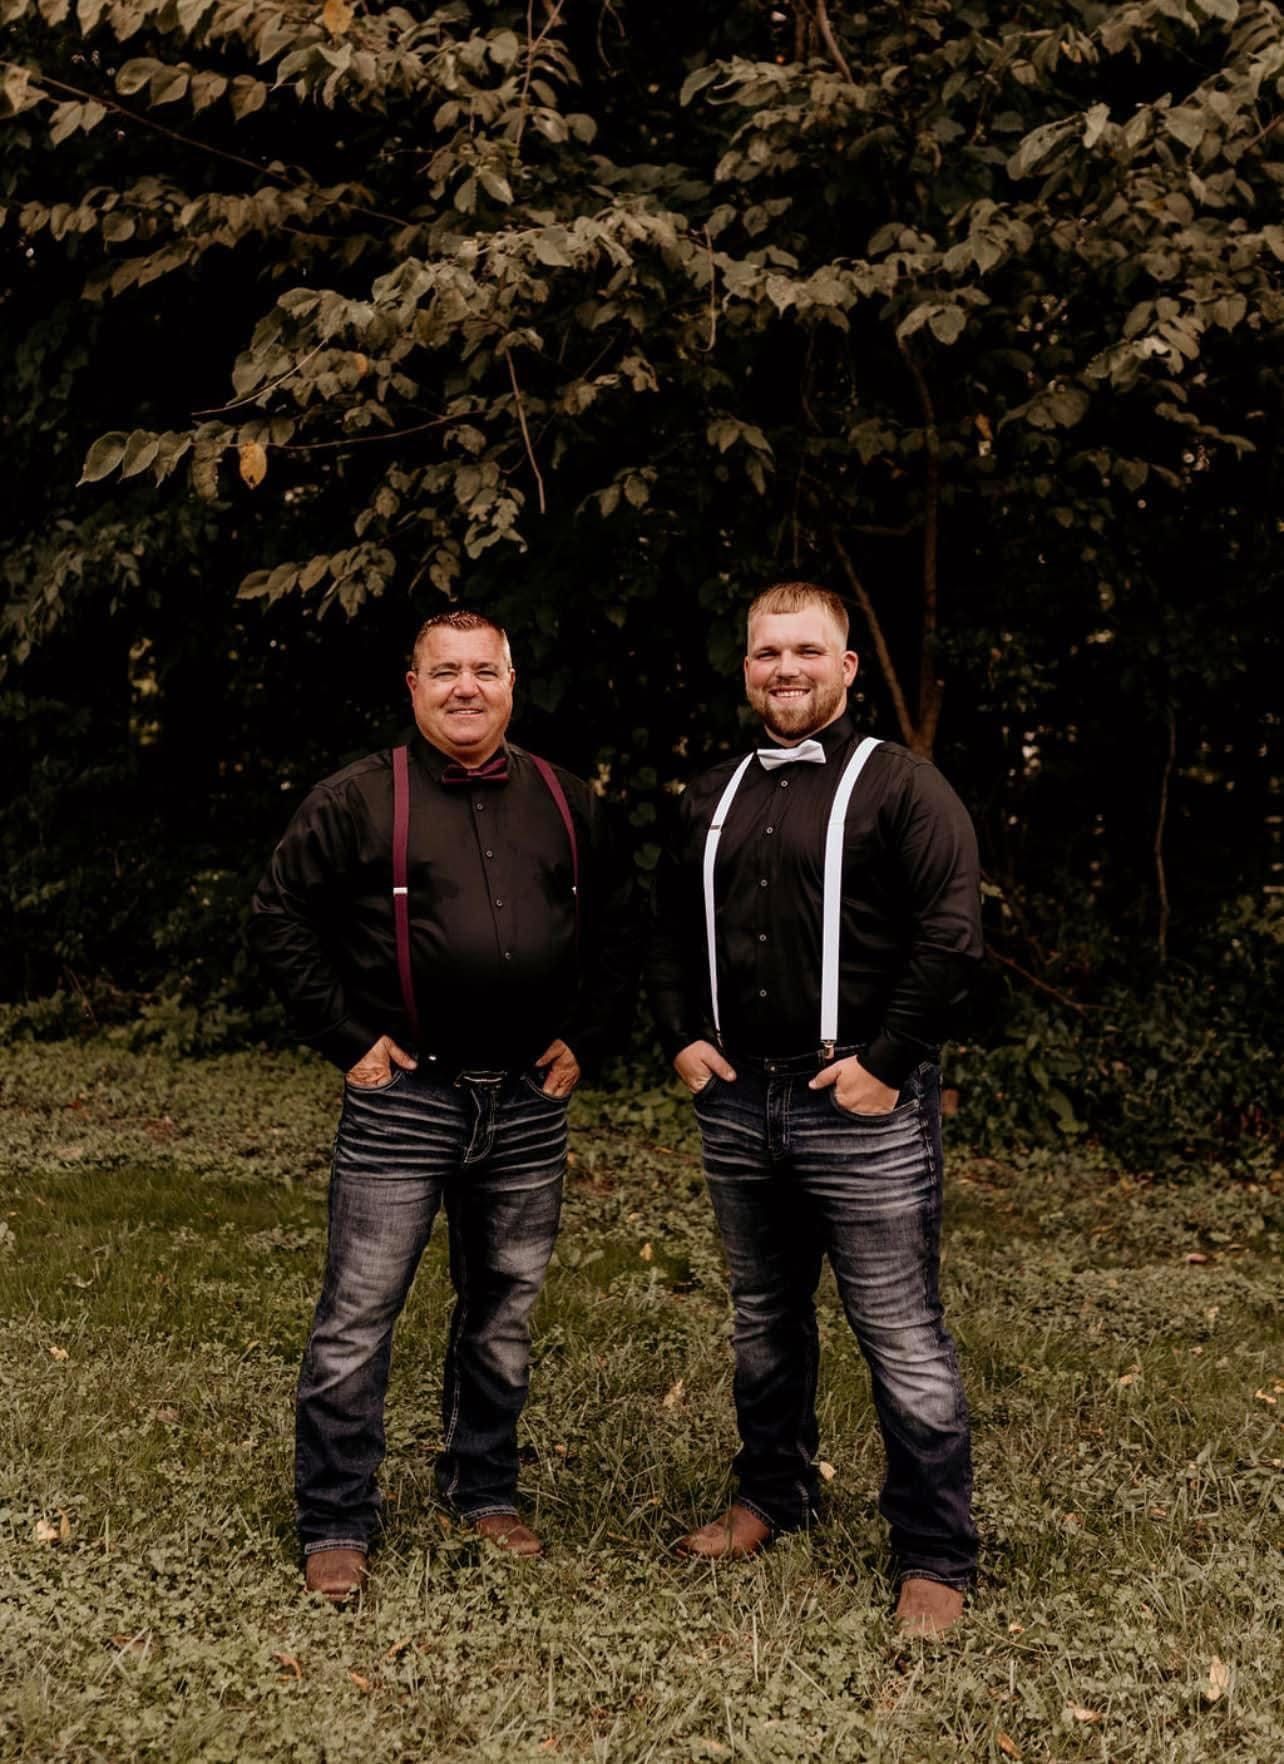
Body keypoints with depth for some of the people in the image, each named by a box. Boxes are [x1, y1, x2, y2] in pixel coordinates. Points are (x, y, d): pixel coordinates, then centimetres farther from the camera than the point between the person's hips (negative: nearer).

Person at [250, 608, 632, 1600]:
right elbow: (280, 920, -2)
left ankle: (485, 1492, 31)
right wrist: (346, 1038, -6)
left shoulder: (566, 804, 8)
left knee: (505, 1313, 14)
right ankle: (335, 1523, 13)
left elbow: (615, 929, 18)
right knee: (359, 1316, 0)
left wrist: (582, 1038, 9)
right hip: (403, 1100, -3)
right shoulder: (360, 800, -3)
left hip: (528, 1105, 4)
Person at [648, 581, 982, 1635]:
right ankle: (774, 1495, 38)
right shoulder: (713, 797, 14)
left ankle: (936, 1558, 12)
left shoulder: (899, 785, -6)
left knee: (904, 1340, -2)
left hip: (862, 1109, -6)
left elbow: (951, 936, -13)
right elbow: (670, 932, 22)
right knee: (765, 1321, 19)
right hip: (738, 1103, 6)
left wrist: (885, 1062, -15)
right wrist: (681, 1037, 9)